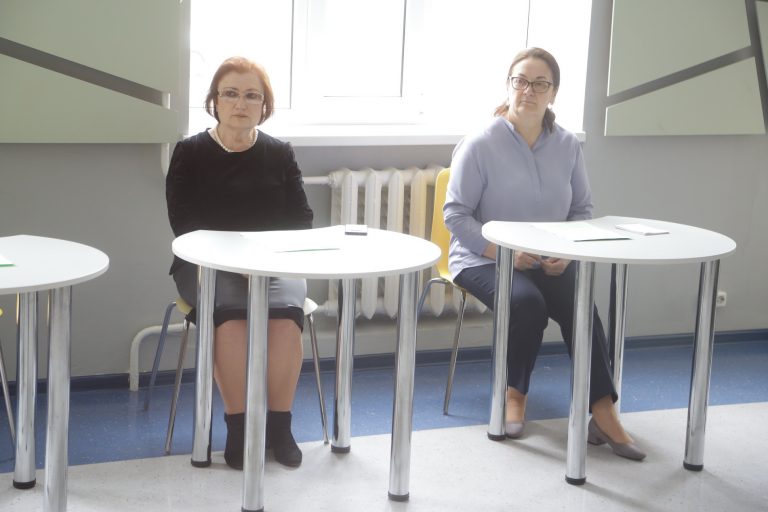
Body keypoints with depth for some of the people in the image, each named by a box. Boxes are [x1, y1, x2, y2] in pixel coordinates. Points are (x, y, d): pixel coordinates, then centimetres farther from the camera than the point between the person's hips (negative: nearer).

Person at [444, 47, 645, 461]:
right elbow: (456, 213, -8)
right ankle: (515, 395, -10)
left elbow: (582, 210, 12)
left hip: (551, 264, 3)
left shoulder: (567, 146, 7)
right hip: (484, 258, -3)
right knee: (527, 301, -33)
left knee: (580, 303, -28)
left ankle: (602, 414, -27)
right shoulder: (480, 144, -7)